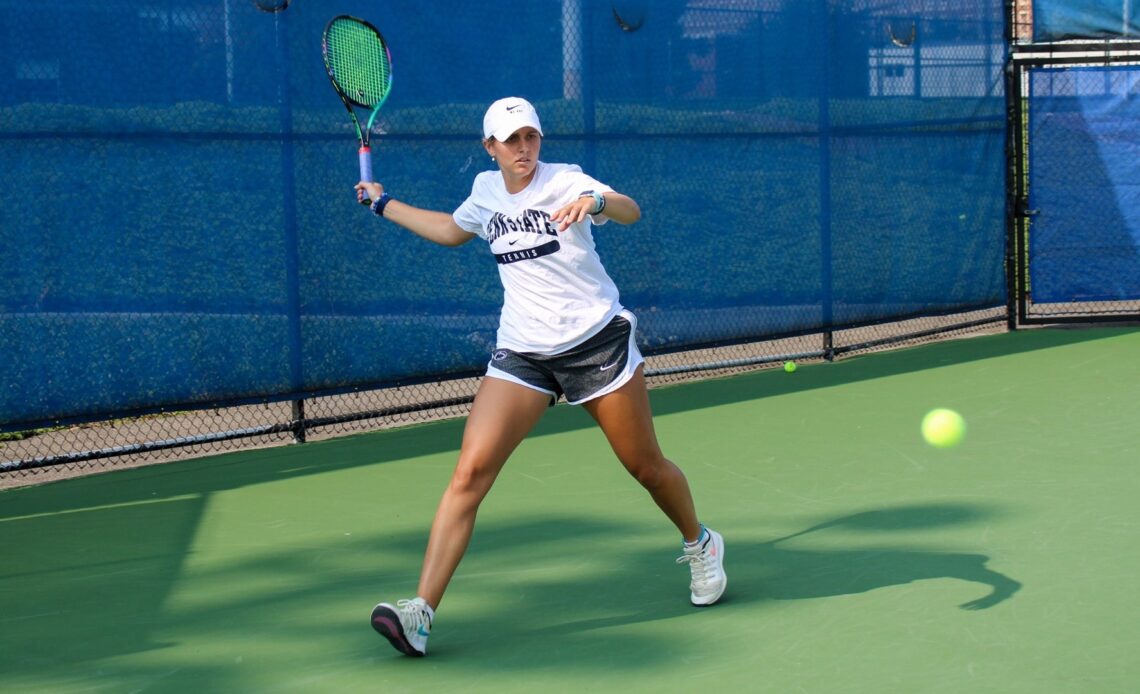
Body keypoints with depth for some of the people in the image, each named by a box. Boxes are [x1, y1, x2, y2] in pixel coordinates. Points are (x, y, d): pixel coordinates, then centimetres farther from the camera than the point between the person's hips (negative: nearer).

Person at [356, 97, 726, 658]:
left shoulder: (564, 181, -8)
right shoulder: (486, 191, 7)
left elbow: (631, 211, -27)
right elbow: (450, 231, 30)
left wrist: (595, 202, -48)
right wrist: (384, 205, 31)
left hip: (598, 342, -3)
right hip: (522, 353, 3)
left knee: (646, 467, 8)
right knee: (470, 471, -14)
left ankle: (699, 543, 41)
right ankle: (420, 612, -20)